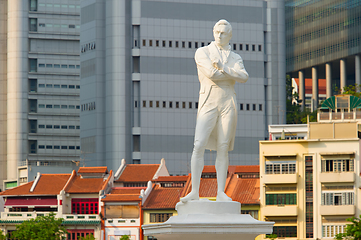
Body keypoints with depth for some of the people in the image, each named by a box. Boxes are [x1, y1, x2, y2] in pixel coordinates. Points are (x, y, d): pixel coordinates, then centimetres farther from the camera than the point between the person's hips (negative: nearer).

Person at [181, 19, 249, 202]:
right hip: (207, 104, -2)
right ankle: (194, 192, -11)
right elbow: (212, 74, -12)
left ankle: (221, 193, 0)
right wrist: (234, 75, -2)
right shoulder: (202, 52, 5)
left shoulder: (235, 58, 15)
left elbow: (244, 77, -6)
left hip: (228, 105, 2)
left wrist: (223, 68, -17)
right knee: (199, 147, -13)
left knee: (223, 149, -1)